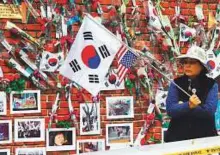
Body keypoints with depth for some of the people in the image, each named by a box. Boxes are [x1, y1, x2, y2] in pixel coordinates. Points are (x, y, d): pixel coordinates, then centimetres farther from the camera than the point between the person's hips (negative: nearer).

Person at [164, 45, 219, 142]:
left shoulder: (211, 85, -1)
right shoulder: (176, 83, 2)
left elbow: (209, 110, -14)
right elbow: (170, 109, -8)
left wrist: (181, 107, -11)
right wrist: (188, 106, -24)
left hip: (204, 136, -1)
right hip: (178, 136, 1)